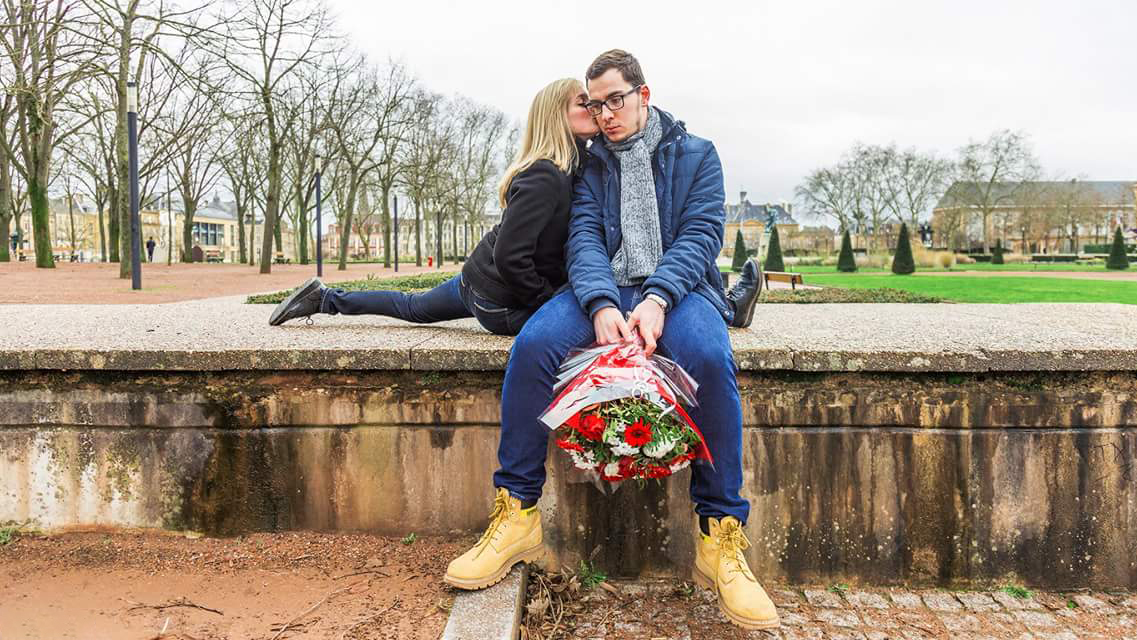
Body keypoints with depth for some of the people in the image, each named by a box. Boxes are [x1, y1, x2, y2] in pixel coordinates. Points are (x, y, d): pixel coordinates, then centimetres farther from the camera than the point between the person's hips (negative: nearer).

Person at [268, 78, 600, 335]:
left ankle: (325, 297, 42)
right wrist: (549, 301, -17)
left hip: (476, 279, 9)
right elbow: (509, 256, -31)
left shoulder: (571, 166, 3)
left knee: (414, 306, 31)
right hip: (500, 305, -9)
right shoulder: (545, 178, -28)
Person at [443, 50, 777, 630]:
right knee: (533, 344, -29)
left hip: (676, 288, -2)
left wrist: (656, 298, -22)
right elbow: (585, 237, 1)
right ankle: (519, 512, -18)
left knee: (710, 358, -36)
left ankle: (720, 534, -23)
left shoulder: (696, 155, 13)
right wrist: (602, 305, -21)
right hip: (605, 289, 2)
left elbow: (700, 234, -2)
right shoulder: (592, 166, 18)